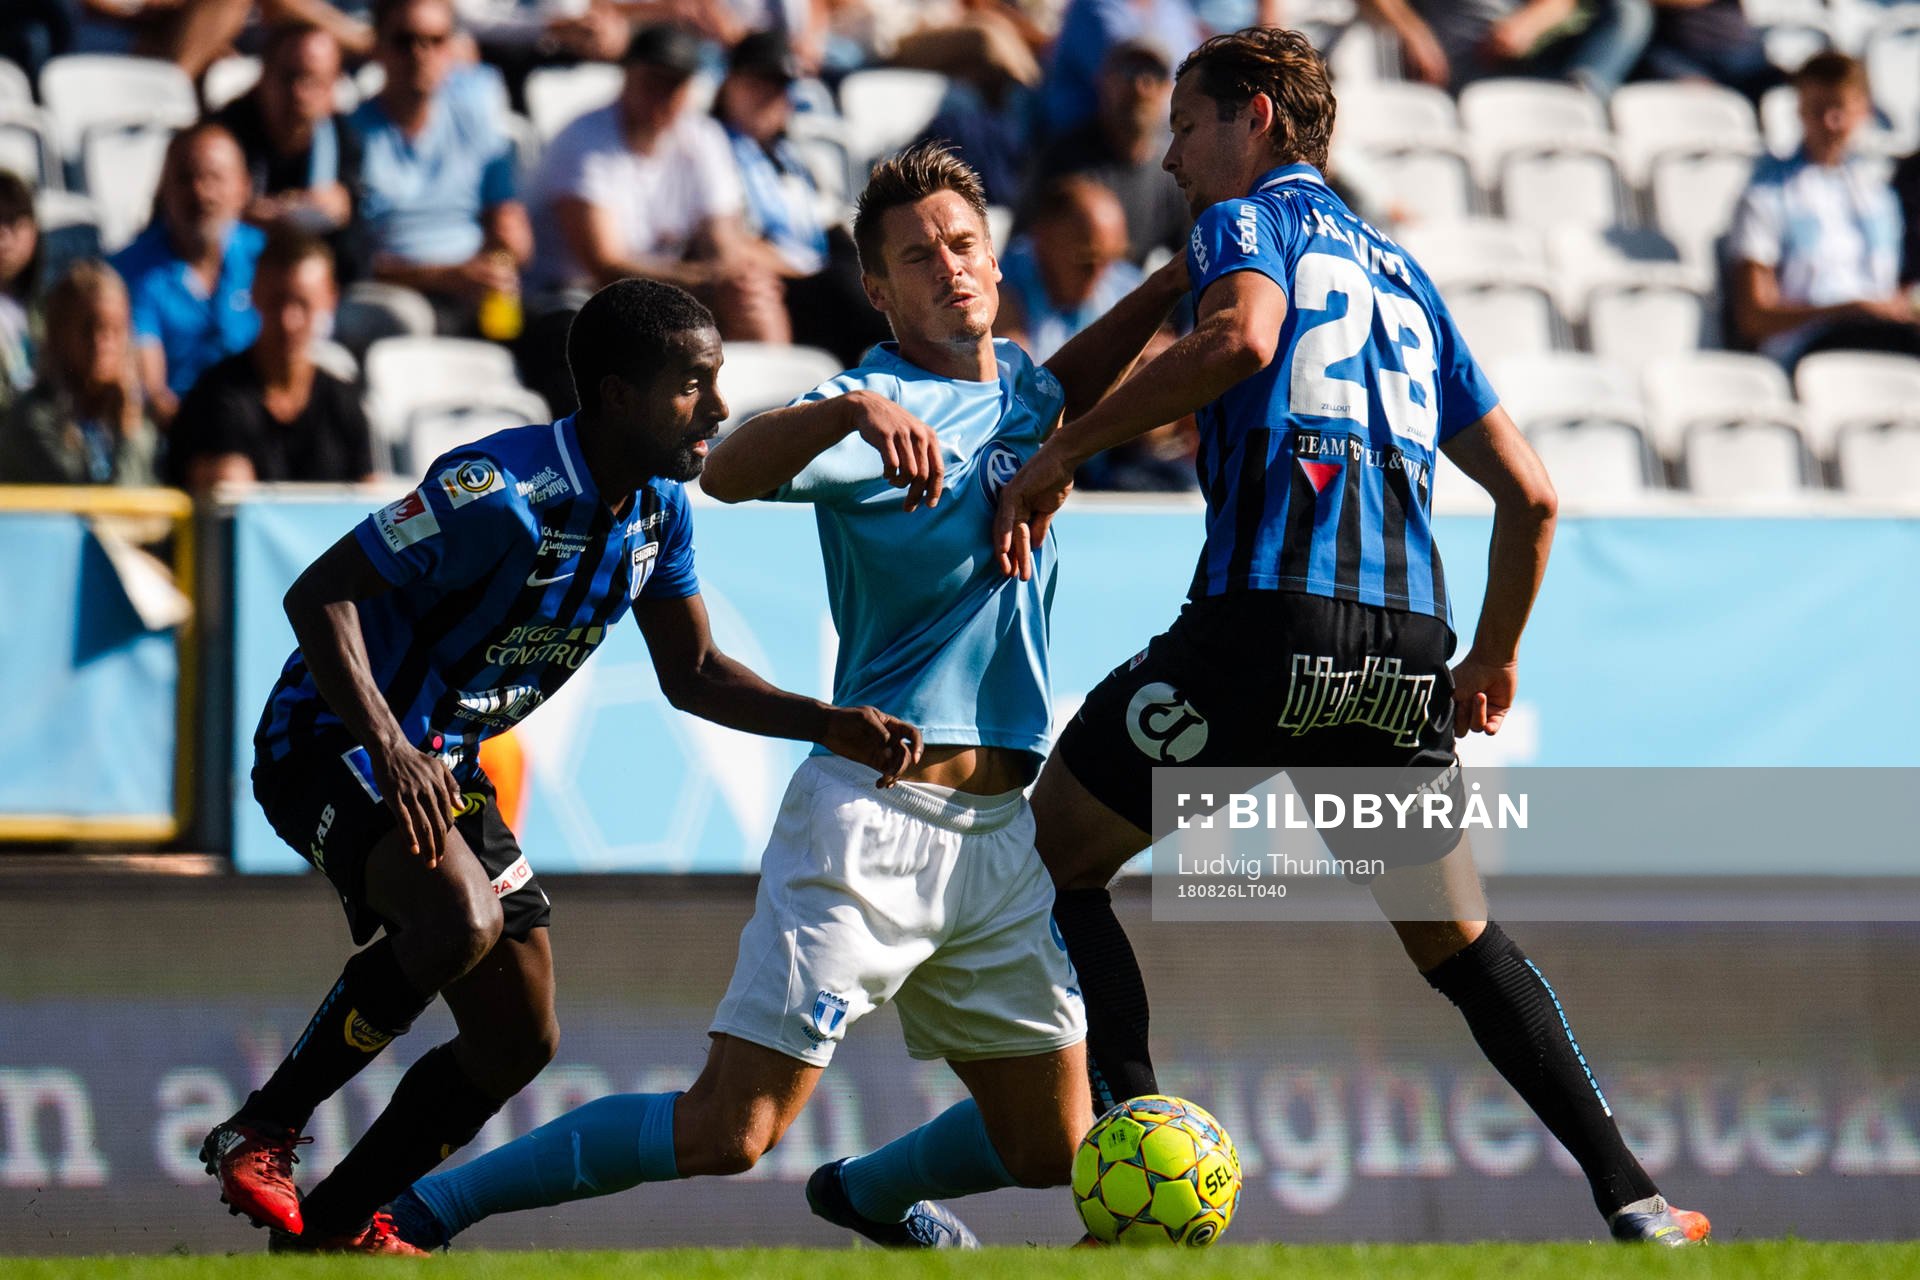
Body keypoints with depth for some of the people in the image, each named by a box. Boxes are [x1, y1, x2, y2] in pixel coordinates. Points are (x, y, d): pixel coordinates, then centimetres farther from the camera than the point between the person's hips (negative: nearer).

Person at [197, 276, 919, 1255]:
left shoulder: (660, 507, 0)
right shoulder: (506, 492, -27)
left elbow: (692, 673, 12)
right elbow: (318, 594, -26)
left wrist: (831, 726, -4)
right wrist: (389, 752, -37)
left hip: (447, 766, 9)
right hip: (333, 738, -9)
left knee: (518, 1042, 7)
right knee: (459, 920, -35)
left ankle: (333, 1225, 20)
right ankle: (260, 1132, -18)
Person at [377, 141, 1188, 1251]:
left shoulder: (1016, 384, 13)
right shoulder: (876, 403, -11)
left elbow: (1066, 389, 38)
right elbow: (731, 473, -30)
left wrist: (1176, 282, 25)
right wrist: (856, 411, -48)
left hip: (1002, 828, 7)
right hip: (877, 816, -7)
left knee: (1050, 1146, 10)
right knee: (728, 1130, -12)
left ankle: (866, 1192, 39)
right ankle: (426, 1206, -3)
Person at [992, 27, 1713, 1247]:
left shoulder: (1248, 219, 9)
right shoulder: (1404, 275, 28)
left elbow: (1241, 335, -16)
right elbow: (1530, 493, 26)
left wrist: (1065, 450, -11)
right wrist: (1494, 657, 38)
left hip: (1268, 614, -6)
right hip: (1406, 639, 6)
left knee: (1052, 856, 8)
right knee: (1459, 943, 20)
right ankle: (1632, 1198, 9)